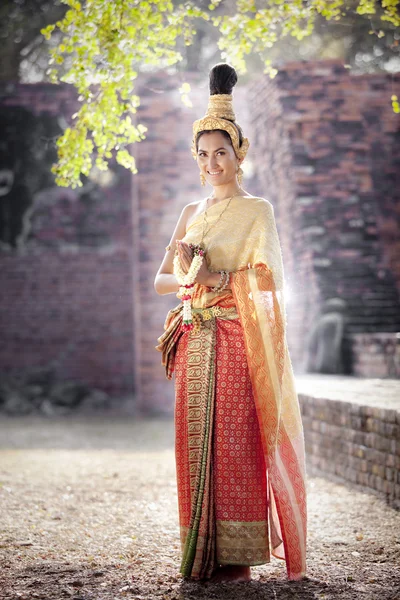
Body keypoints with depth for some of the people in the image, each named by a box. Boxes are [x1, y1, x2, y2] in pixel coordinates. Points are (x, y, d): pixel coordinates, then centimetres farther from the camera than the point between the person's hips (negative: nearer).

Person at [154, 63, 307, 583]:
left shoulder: (256, 210, 1)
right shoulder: (192, 213, 17)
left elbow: (268, 277, -9)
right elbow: (161, 279, 13)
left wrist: (215, 277, -16)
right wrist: (188, 277, -8)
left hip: (237, 340, -5)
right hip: (195, 341, 5)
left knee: (235, 443, -6)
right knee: (196, 443, 4)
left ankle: (238, 557, 0)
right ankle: (202, 554, 12)